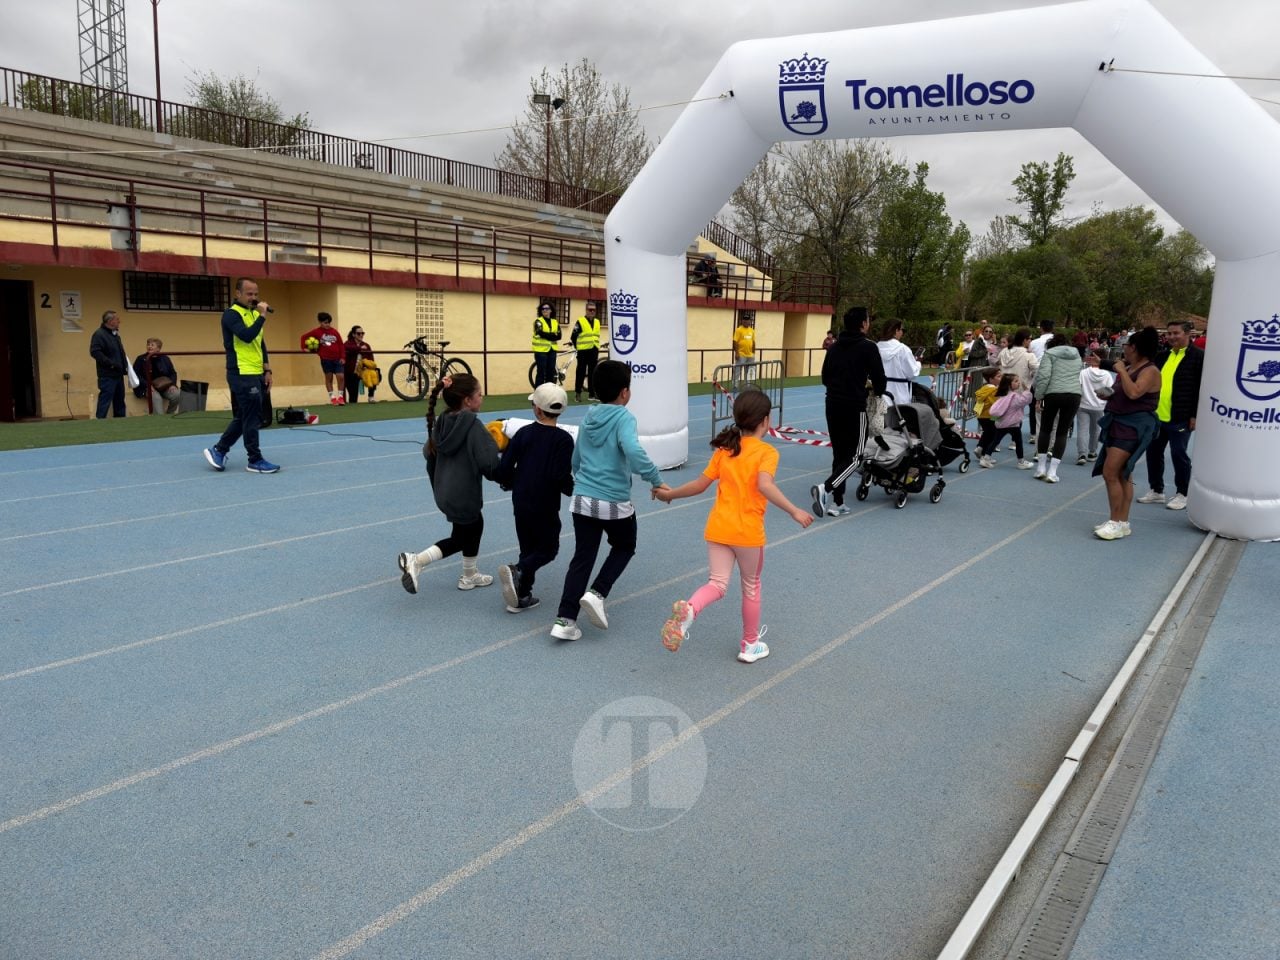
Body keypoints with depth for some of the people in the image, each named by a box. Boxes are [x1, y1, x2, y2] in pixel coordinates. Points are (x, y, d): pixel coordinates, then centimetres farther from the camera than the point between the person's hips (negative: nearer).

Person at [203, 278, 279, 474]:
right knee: (252, 418, -4)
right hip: (242, 375, -9)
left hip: (256, 374, 9)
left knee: (243, 418, 13)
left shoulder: (255, 313, 15)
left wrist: (266, 370, 16)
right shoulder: (231, 314, -11)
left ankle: (218, 450, 24)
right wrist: (262, 316, -20)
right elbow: (247, 336, -27)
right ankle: (255, 460, 4)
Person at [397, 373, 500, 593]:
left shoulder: (442, 422, 2)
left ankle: (470, 575, 34)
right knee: (461, 538, 12)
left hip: (445, 491, 8)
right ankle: (416, 561, 2)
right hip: (463, 494, -8)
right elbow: (488, 462, -25)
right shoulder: (472, 424, -21)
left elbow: (429, 452, 11)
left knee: (475, 525, 26)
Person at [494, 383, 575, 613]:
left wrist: (509, 483, 17)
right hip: (545, 506, -4)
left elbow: (504, 468, -3)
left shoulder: (523, 433, -1)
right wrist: (574, 490, 2)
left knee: (529, 549, 17)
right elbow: (561, 477, -17)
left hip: (521, 502, 4)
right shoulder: (563, 439, -11)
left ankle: (522, 596, 15)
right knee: (548, 549, 9)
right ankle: (517, 571, -17)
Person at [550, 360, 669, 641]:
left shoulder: (588, 418, 10)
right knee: (624, 547, 21)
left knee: (582, 558, 9)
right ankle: (597, 594, 3)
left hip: (582, 500, 5)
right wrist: (656, 480, -23)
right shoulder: (623, 418, -10)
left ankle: (565, 620, 2)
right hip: (614, 503, -5)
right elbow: (634, 452, -29)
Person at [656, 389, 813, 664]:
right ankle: (750, 644, 29)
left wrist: (669, 494, 21)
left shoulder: (724, 450, 7)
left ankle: (688, 610, -30)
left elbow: (700, 484, 7)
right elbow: (764, 485, -26)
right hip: (748, 531, -3)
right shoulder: (767, 452, -8)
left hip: (718, 528, 4)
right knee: (751, 585, 16)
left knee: (717, 584, 2)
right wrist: (794, 511, -26)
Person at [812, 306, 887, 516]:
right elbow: (879, 378, -6)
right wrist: (877, 392, 16)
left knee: (839, 453, 11)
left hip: (833, 404, 6)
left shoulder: (834, 347, 11)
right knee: (853, 455, 0)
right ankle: (825, 487, -21)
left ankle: (838, 503, 10)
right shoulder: (868, 347, -7)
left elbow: (825, 378, 14)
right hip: (855, 406, -6)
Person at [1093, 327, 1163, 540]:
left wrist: (1121, 370, -18)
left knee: (1110, 473, -15)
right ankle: (1121, 522, 16)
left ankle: (1117, 522, -8)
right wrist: (1106, 393, 8)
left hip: (1134, 427, -9)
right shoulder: (1128, 368, 13)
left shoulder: (1150, 371, -13)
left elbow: (1133, 392, -29)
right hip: (1118, 423, 9)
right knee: (1121, 475, 10)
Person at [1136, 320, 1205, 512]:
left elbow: (1202, 388, -10)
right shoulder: (1163, 355, 13)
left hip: (1179, 418, -7)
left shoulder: (1198, 356, -7)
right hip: (1156, 415, 7)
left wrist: (1195, 415, -13)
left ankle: (1182, 494, 14)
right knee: (1153, 453, 12)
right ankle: (1156, 490, 24)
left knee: (1178, 455, 1)